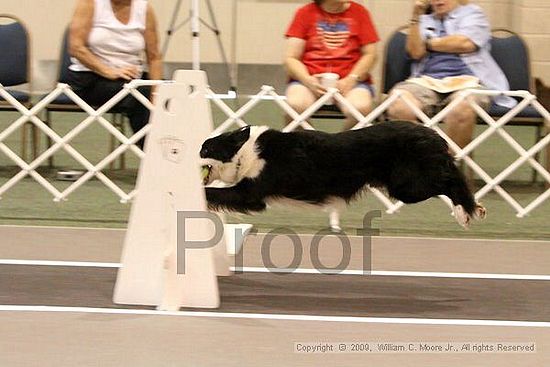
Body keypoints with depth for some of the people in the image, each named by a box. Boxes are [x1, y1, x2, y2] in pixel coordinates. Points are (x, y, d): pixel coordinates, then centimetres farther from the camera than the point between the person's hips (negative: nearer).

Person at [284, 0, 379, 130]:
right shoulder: (305, 13, 7)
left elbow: (370, 55, 7)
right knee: (296, 105, -32)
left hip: (349, 79, 0)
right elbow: (291, 58, 4)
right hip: (311, 78, 0)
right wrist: (308, 80, -14)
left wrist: (351, 79, -10)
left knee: (361, 108, -32)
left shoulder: (359, 12, 9)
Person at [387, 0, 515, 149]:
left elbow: (466, 43, -1)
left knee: (461, 109, -40)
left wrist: (429, 44, 10)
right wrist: (415, 16, -1)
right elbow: (415, 52, 7)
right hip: (427, 81, 3)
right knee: (399, 107, -32)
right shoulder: (424, 21, 26)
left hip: (466, 79, -3)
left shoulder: (472, 13, 19)